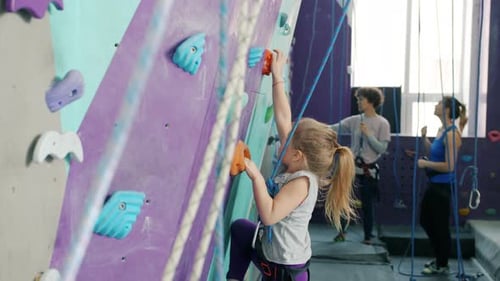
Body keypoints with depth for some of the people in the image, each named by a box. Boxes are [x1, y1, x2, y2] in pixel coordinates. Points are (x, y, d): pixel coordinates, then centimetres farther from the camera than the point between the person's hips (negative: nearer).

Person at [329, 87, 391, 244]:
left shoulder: (382, 123, -7)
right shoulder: (354, 121, 2)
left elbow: (382, 148, -12)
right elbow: (332, 129, -3)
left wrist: (368, 133, -18)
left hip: (369, 170, -3)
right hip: (352, 167, 3)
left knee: (368, 204, 6)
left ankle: (368, 236, 21)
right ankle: (342, 230, 21)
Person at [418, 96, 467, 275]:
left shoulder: (452, 134, -20)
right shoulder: (442, 130, 8)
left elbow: (449, 166, -24)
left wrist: (425, 163, -16)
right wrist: (424, 138, 4)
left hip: (443, 186, -10)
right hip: (434, 184, 10)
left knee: (441, 226, 4)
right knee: (425, 220, 20)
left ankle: (442, 265, 20)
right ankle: (439, 258, 35)